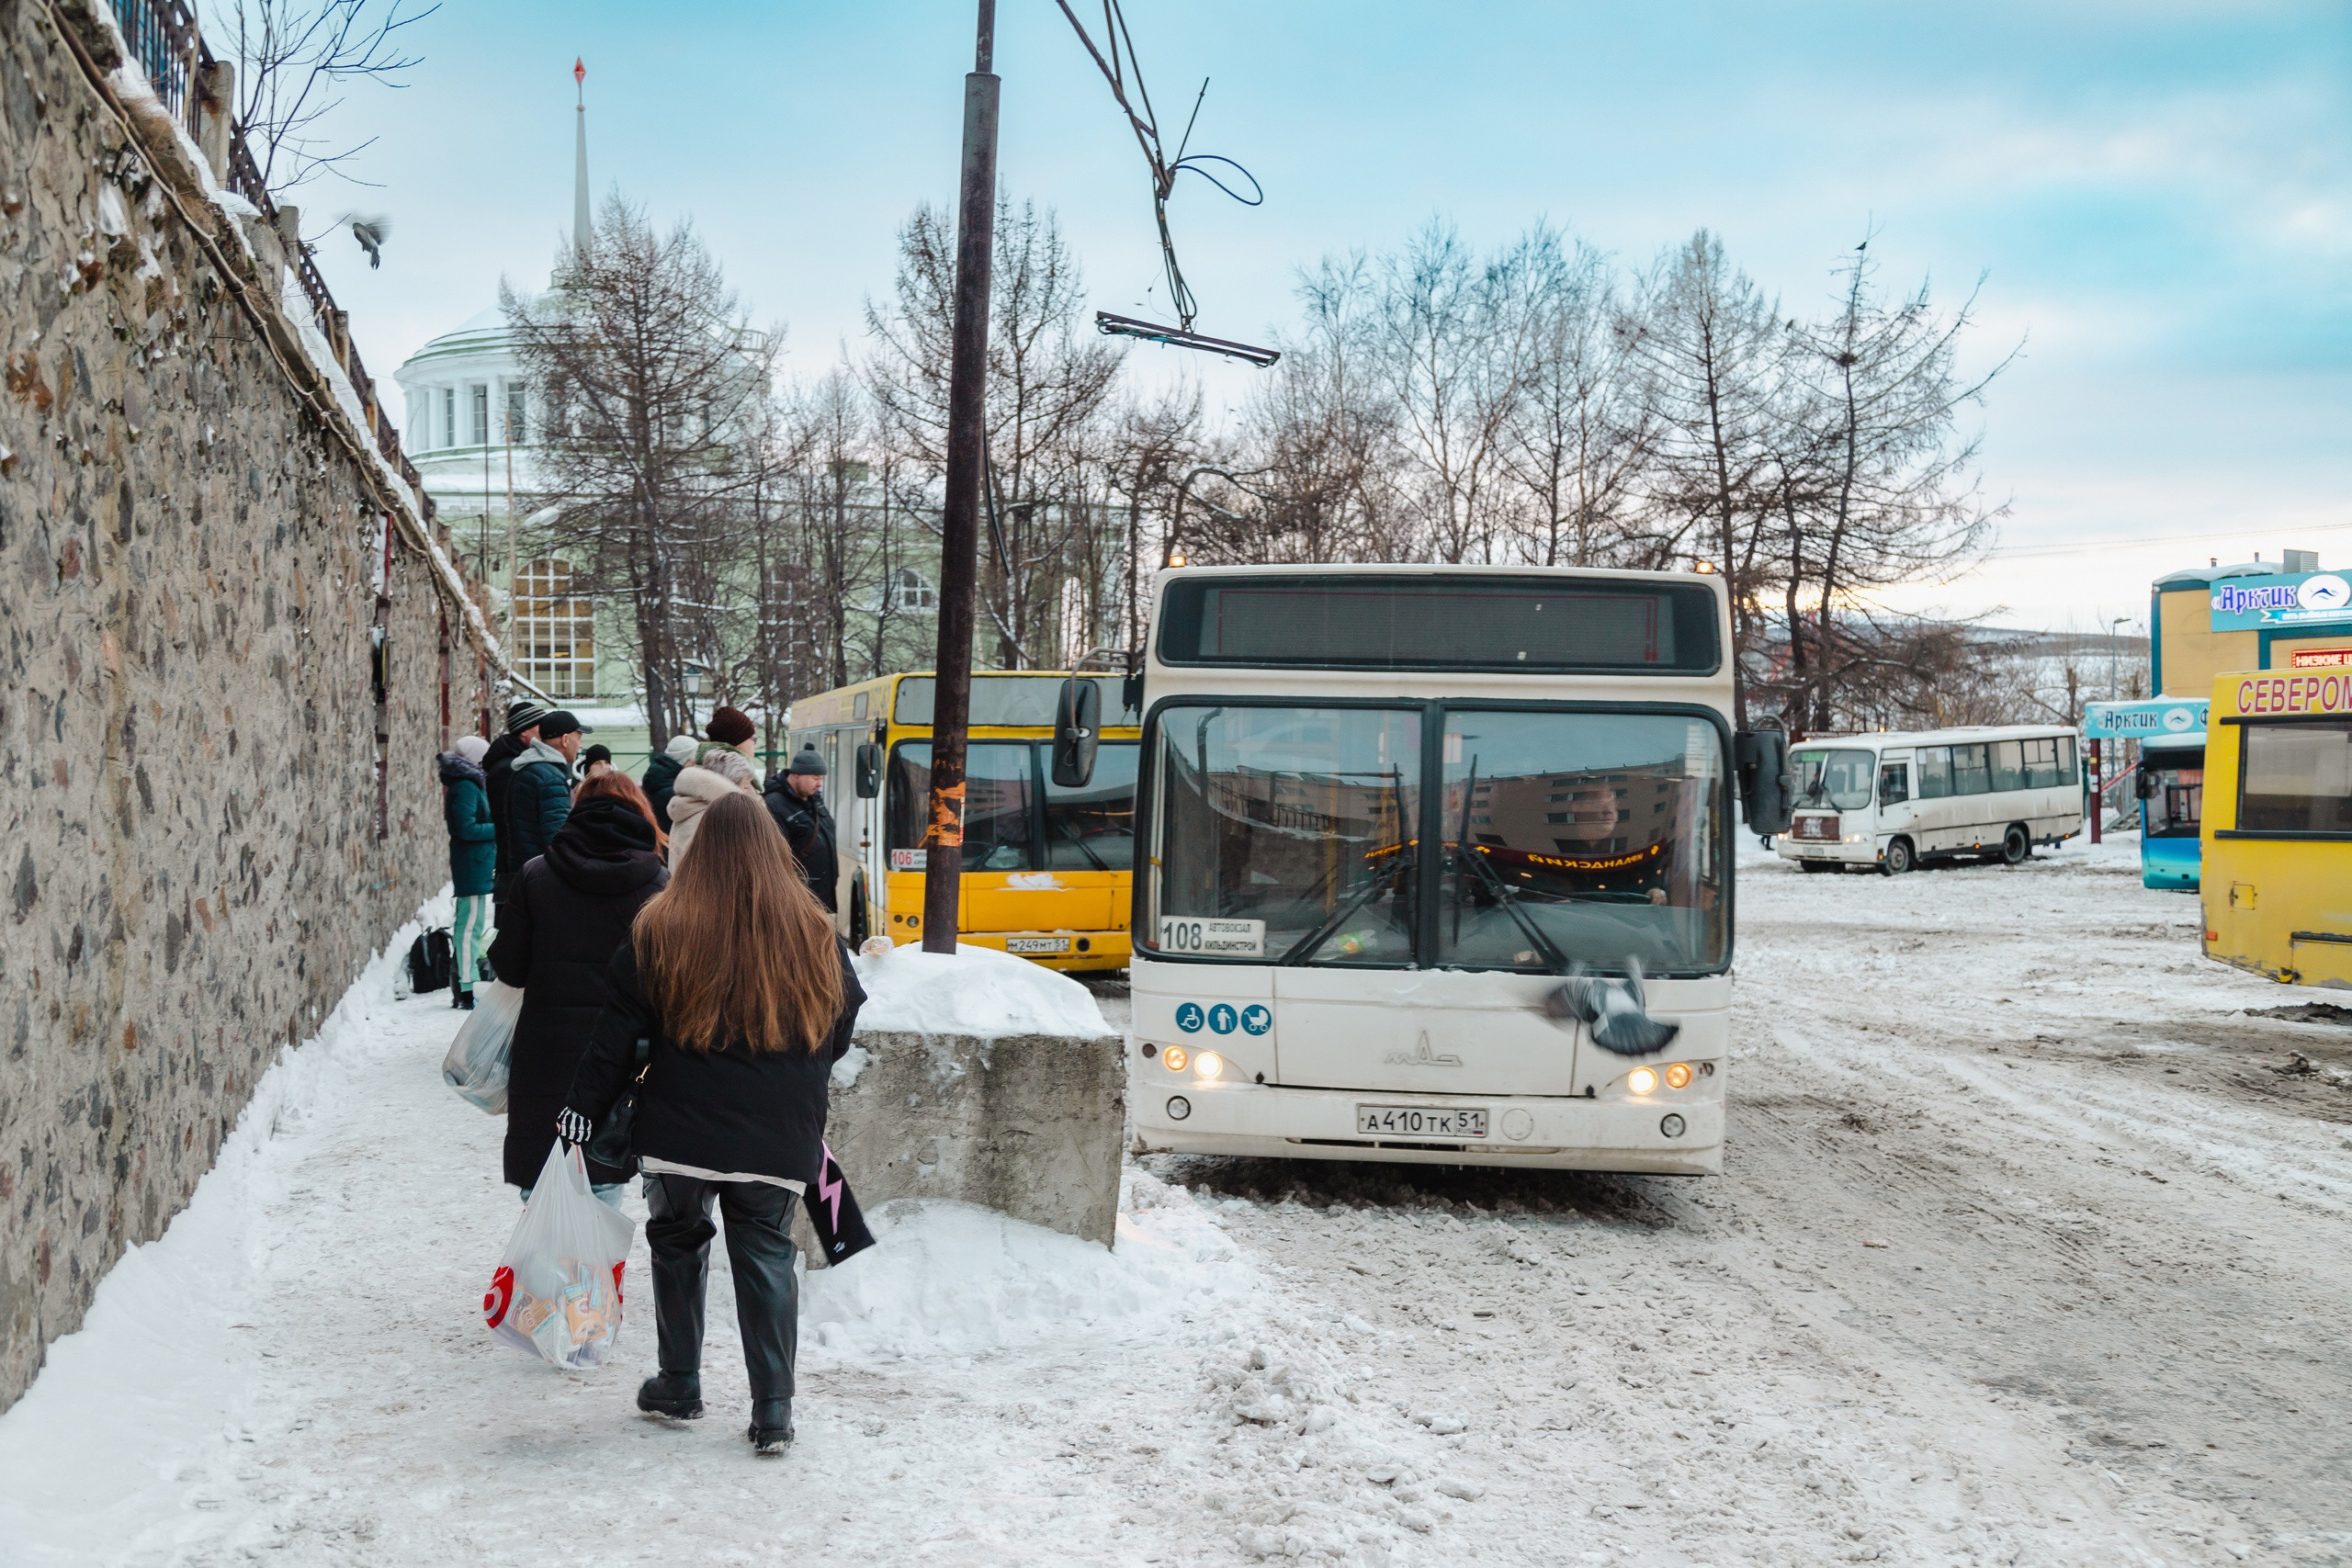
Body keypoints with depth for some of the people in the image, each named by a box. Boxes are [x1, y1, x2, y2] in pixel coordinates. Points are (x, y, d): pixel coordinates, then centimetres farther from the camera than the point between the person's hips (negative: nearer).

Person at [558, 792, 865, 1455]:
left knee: (678, 1246, 17)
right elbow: (841, 1032, 10)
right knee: (766, 1258, 8)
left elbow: (620, 1032, -5)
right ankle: (773, 1411, 4)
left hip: (680, 1130, -1)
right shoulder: (815, 936, -1)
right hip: (778, 1140, 1)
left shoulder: (660, 930, -6)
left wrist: (585, 1106, 3)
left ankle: (678, 1387, 26)